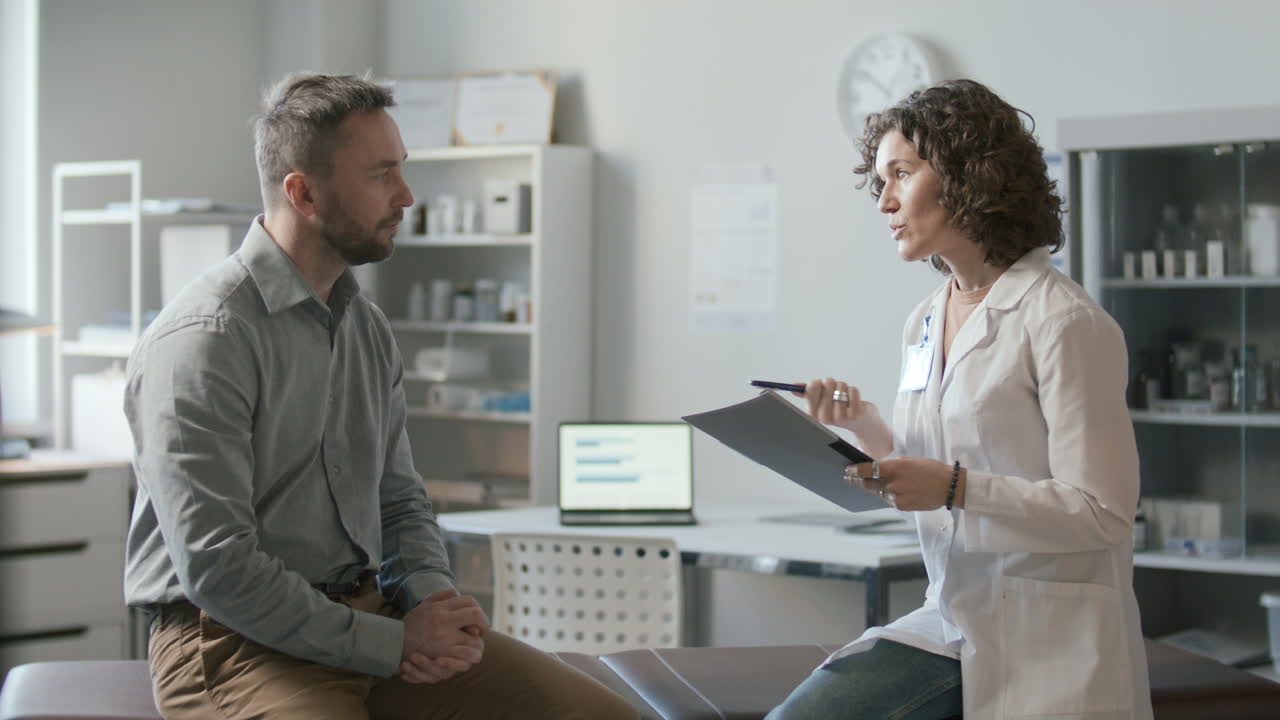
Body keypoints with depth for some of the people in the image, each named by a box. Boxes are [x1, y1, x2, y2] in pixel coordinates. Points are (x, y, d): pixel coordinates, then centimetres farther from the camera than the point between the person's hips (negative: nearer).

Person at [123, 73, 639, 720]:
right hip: (237, 641, -7)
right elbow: (217, 566, -18)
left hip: (372, 613, 8)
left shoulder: (367, 327, 14)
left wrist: (434, 600, -1)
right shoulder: (202, 340, -13)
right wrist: (392, 644, -15)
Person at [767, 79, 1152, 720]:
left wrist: (956, 488, -22)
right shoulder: (922, 325, 13)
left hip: (1048, 645, -6)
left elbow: (1102, 514, -15)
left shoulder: (1065, 323, -12)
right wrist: (863, 427, 1)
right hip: (950, 619, 7)